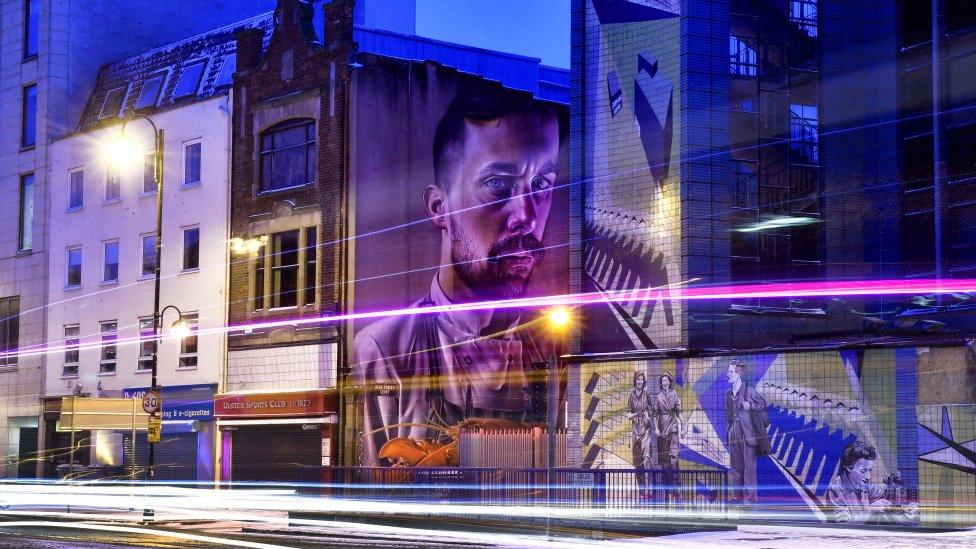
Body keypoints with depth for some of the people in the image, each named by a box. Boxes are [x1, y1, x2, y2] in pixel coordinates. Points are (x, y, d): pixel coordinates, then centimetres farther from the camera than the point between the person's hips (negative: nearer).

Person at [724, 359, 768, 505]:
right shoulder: (729, 394, 14)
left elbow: (762, 404, 1)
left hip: (747, 431, -6)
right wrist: (727, 431, 14)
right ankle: (737, 494, 15)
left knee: (749, 464, -5)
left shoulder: (749, 390, -3)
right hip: (734, 433, 6)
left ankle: (750, 495, -2)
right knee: (735, 464, 8)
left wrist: (750, 406, -15)